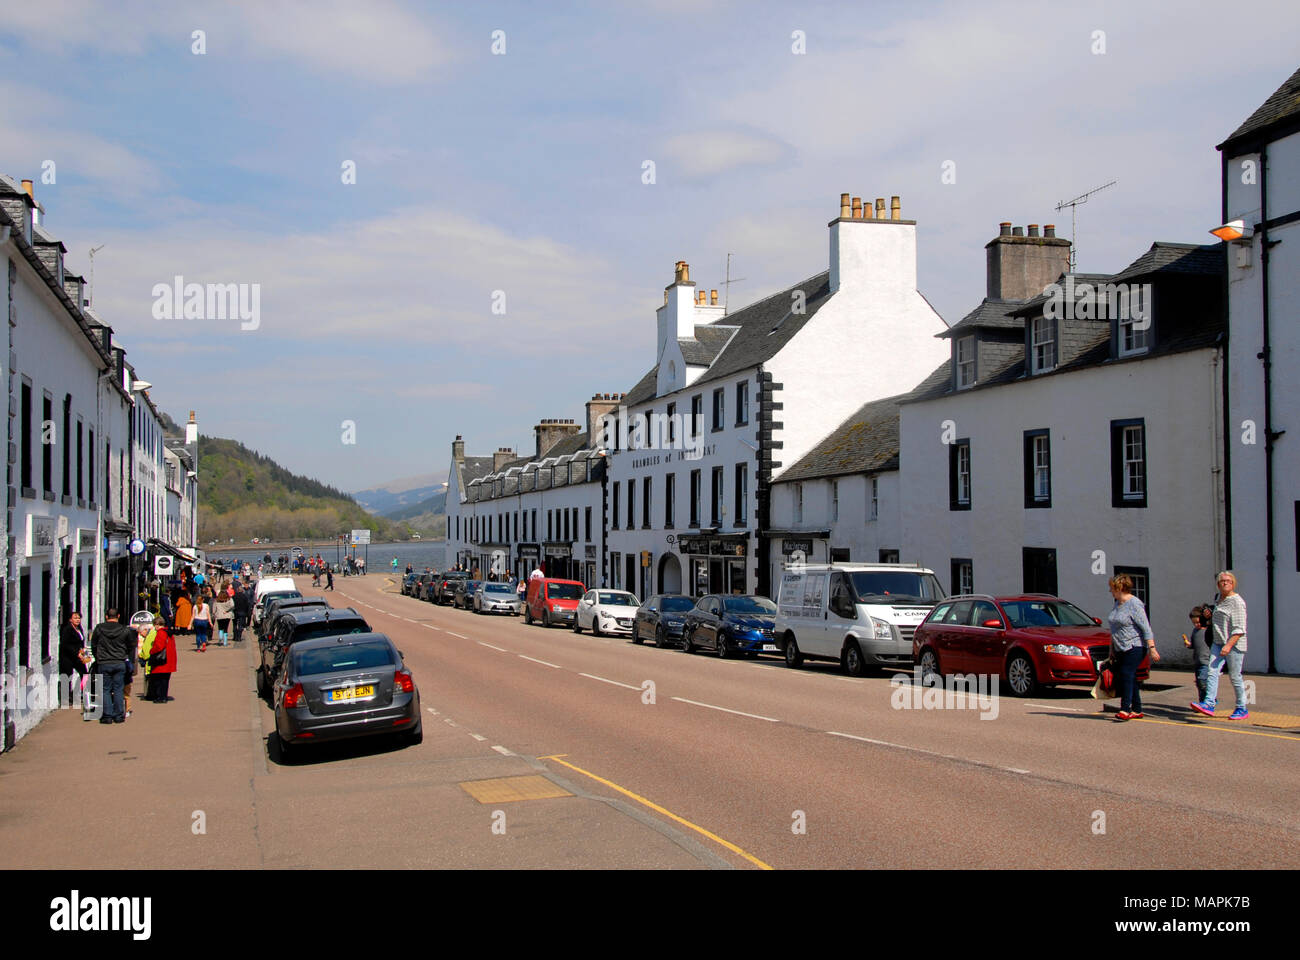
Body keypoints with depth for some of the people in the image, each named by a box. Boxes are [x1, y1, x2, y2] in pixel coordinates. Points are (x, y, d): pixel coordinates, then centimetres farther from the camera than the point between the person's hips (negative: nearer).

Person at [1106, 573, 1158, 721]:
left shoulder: (1134, 605, -13)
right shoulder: (1117, 604, 15)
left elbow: (1146, 629, -16)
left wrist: (1152, 648, -21)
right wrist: (1111, 648, 24)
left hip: (1134, 647, -9)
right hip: (1121, 649, 9)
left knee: (1127, 675, -16)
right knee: (1121, 677, 6)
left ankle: (1125, 710, -19)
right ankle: (1137, 710, 12)